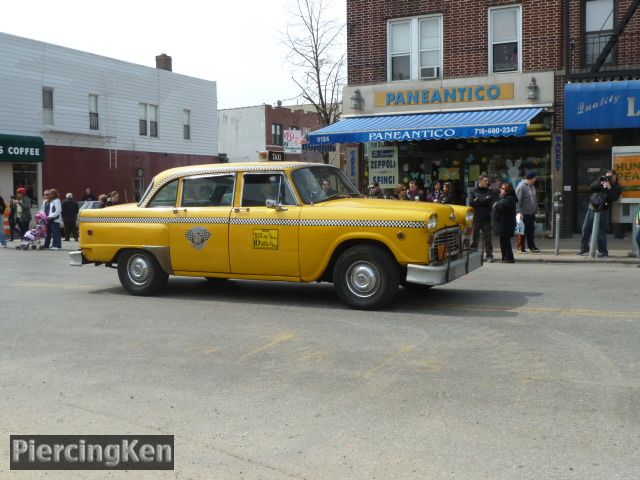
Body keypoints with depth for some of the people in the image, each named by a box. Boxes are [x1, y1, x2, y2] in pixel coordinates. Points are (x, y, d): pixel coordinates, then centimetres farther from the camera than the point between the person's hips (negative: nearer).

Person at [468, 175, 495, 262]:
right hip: (475, 218, 0)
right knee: (474, 238, 3)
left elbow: (492, 202, -6)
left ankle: (489, 255, 6)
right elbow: (471, 203, -7)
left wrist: (477, 201, -8)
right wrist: (484, 201, -9)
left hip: (486, 219, 1)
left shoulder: (490, 192, 10)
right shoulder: (473, 191, 7)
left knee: (487, 238, 2)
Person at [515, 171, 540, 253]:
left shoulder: (532, 186, 11)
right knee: (523, 231, 0)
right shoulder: (521, 186, -15)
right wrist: (519, 212, -21)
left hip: (532, 213, 8)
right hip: (524, 213, -8)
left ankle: (531, 246, 24)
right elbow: (518, 200, -18)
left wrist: (536, 209, 16)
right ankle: (522, 247, 8)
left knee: (531, 229, 13)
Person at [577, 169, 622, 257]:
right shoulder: (602, 180, 12)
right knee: (586, 228, 9)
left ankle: (603, 251, 3)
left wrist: (609, 188, -22)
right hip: (592, 208, 5)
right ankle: (584, 248, 20)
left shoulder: (617, 187, -1)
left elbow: (612, 198, -16)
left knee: (601, 232, -7)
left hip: (602, 211, -5)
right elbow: (592, 186, 1)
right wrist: (600, 184, -14)